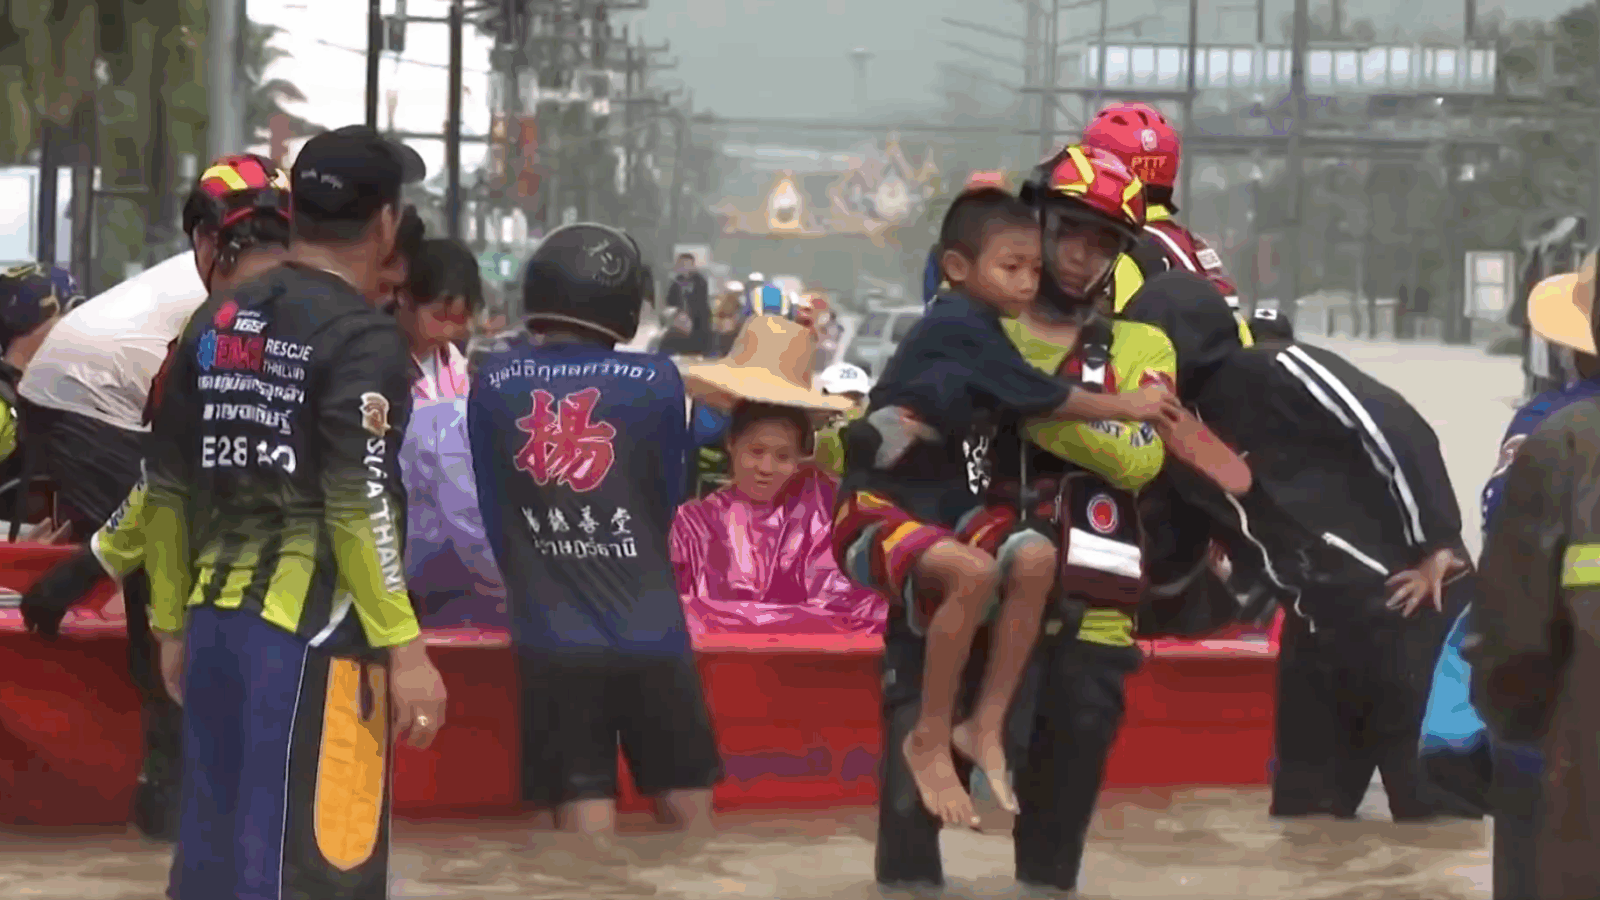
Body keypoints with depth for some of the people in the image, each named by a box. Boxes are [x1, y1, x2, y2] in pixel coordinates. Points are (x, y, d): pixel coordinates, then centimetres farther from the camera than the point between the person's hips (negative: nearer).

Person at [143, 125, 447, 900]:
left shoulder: (214, 322, 11)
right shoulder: (362, 337, -10)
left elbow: (169, 489, 14)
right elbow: (359, 507, -17)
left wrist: (173, 624, 21)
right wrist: (405, 650, -14)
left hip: (216, 619, 8)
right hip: (312, 629, -7)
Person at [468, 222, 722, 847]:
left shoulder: (493, 384, -2)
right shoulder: (656, 383, -5)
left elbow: (495, 519, 8)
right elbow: (667, 502, 9)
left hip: (551, 643, 1)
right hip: (649, 637, -1)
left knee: (587, 842, 4)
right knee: (689, 815, 16)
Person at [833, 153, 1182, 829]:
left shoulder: (978, 326, 13)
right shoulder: (959, 327, -14)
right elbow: (1042, 399, -16)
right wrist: (1128, 407, -8)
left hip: (938, 511, 9)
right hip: (875, 512, -9)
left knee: (1036, 557, -15)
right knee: (974, 572, -34)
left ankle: (985, 725, -10)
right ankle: (930, 742, -20)